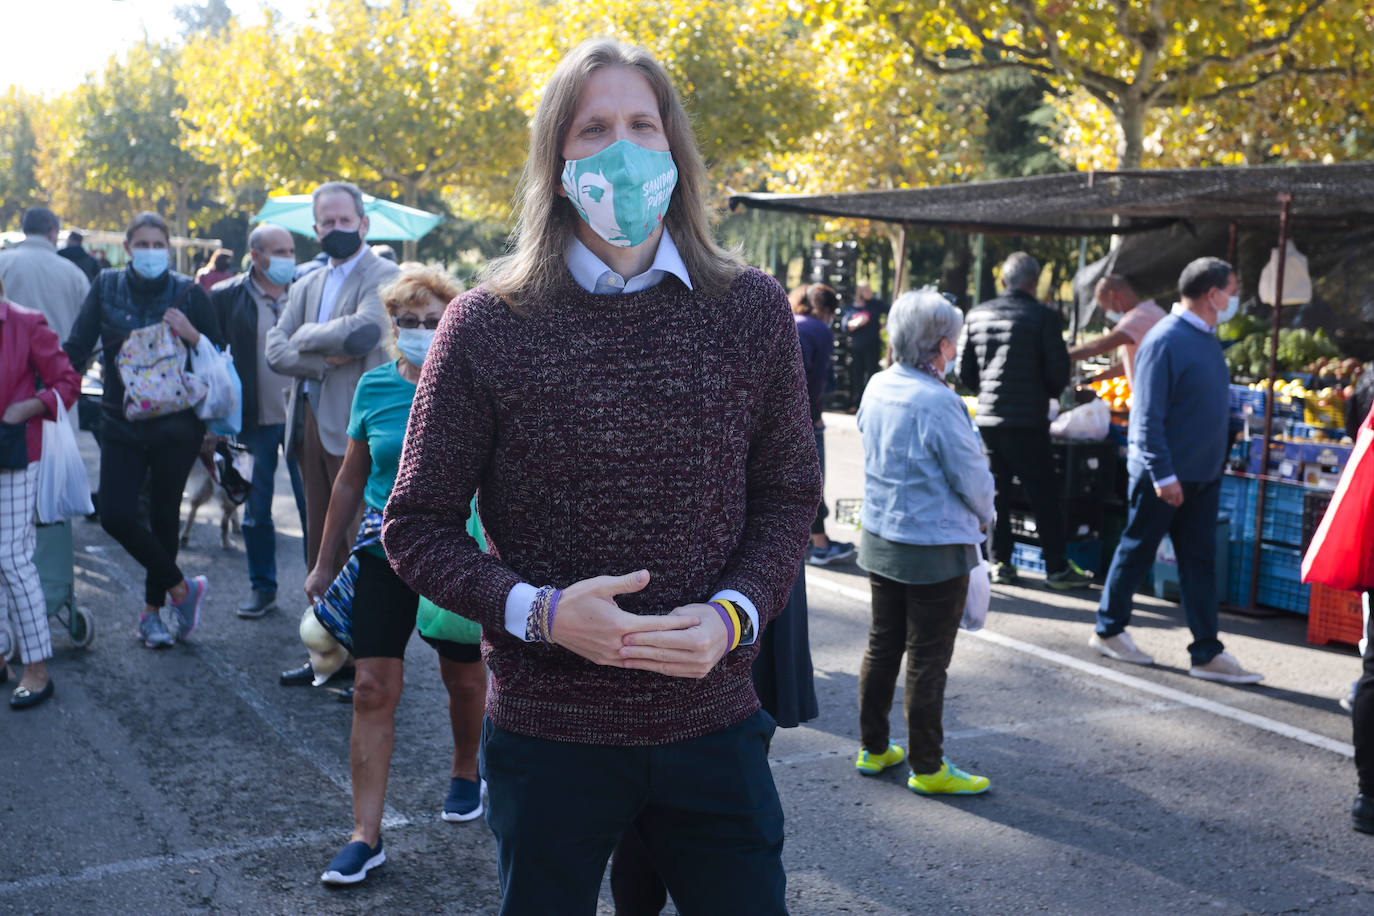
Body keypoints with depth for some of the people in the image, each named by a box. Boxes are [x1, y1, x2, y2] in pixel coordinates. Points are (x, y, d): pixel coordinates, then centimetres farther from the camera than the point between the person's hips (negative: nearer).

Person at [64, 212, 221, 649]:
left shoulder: (188, 293, -2)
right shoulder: (106, 287, 3)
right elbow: (76, 349, 1)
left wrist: (191, 335, -19)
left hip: (176, 423, -2)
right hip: (123, 423, 2)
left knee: (164, 515, 7)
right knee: (115, 515, -8)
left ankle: (152, 611, 25)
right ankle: (182, 588, 11)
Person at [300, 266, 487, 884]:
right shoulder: (375, 387, 1)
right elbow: (351, 479, 9)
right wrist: (325, 562, 12)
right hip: (386, 552, 2)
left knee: (464, 678, 13)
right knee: (373, 689, -3)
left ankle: (465, 774, 42)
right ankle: (366, 836, 4)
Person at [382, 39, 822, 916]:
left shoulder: (753, 311, -1)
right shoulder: (486, 325, -6)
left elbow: (788, 496, 6)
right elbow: (417, 527, -2)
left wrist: (733, 613, -11)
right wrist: (537, 611, -17)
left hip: (713, 721, 2)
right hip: (547, 735, -1)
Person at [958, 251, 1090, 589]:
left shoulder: (977, 315, 4)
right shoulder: (1044, 316, -10)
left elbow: (964, 370, 7)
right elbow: (1058, 371, -10)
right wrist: (1049, 392, 11)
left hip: (987, 418, 5)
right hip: (1028, 420, -4)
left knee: (996, 491, 13)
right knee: (1044, 496, 4)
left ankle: (999, 561, 16)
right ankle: (1057, 567, 8)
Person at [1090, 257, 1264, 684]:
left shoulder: (1206, 337, 10)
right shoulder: (1165, 340, -18)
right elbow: (1148, 416, -20)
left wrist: (1214, 464, 16)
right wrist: (1163, 475, -22)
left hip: (1202, 473, 8)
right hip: (1164, 475, -8)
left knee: (1200, 562, 8)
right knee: (1136, 553, 7)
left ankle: (1207, 653, 12)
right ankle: (1108, 630, 23)